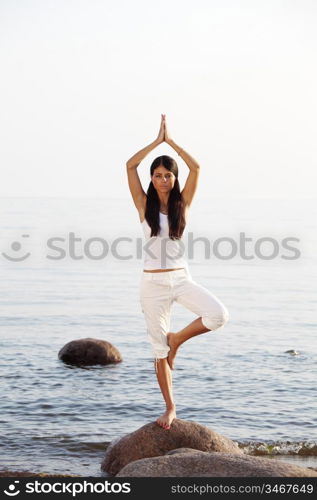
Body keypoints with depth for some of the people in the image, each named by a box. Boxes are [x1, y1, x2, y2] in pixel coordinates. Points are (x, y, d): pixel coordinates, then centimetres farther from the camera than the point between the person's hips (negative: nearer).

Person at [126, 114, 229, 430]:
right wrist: (157, 140, -5)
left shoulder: (182, 203, 4)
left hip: (181, 279, 1)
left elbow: (195, 168, -8)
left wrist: (170, 141, -4)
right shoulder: (144, 205, 1)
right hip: (153, 283, -1)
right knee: (159, 350, 2)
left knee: (218, 314, -24)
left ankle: (177, 339, 3)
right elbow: (130, 166, -10)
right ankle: (170, 408, 17)